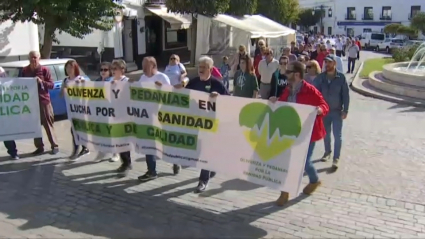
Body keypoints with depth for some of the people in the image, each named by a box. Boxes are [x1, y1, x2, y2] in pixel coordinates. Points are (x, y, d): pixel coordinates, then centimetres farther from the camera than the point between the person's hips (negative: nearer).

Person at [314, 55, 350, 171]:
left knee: (337, 135, 1)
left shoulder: (341, 77, -10)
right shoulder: (321, 77, -4)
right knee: (326, 133, 16)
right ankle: (327, 152, 36)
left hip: (337, 111, -3)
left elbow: (346, 94, -7)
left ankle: (336, 158, 10)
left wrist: (345, 110, -9)